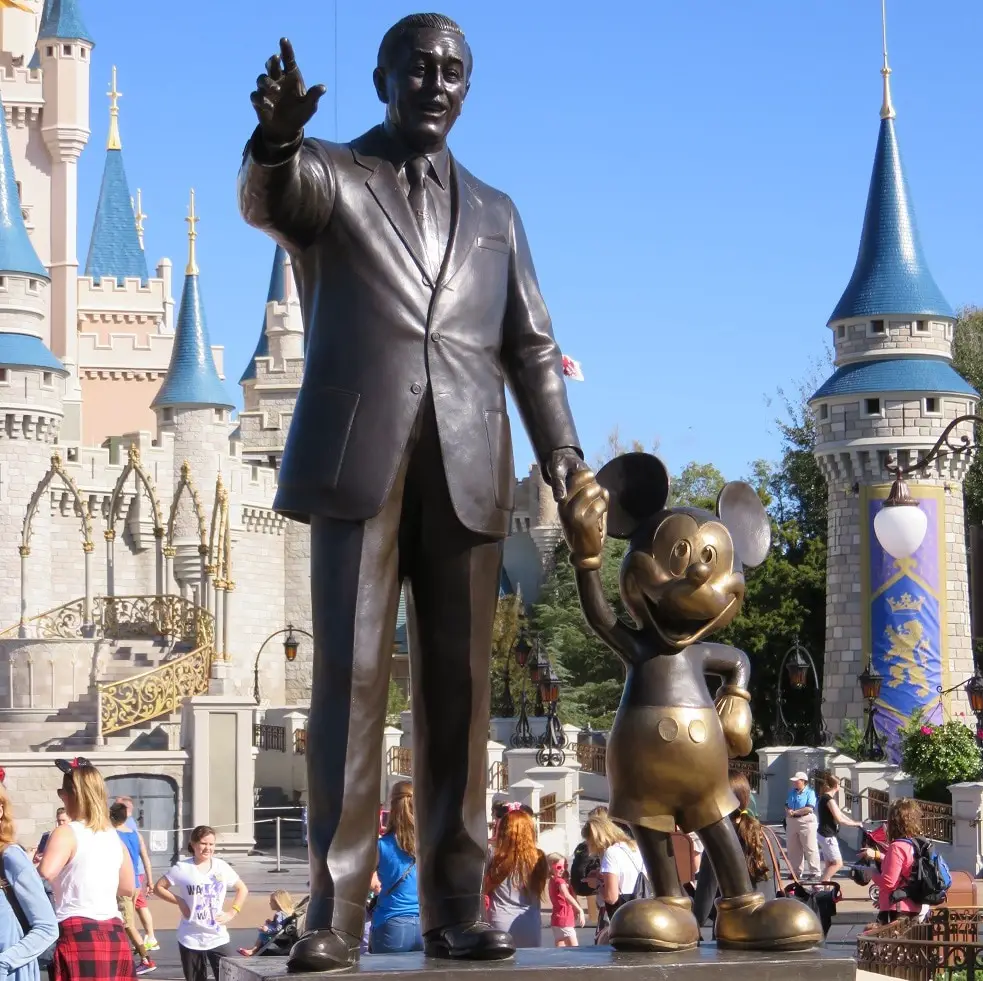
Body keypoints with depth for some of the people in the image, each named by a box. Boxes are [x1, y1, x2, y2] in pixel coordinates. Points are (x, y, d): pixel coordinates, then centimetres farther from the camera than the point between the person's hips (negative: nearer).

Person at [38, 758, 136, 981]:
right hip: (114, 935, 7)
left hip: (76, 935, -7)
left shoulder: (67, 833, -7)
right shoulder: (114, 837, 15)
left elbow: (44, 875, -23)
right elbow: (128, 887, 26)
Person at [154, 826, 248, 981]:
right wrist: (179, 901, -9)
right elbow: (159, 887, 1)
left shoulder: (222, 867, 2)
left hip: (218, 938, 1)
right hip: (191, 939, -1)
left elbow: (242, 889, 12)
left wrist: (231, 913, 1)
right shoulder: (182, 868, -5)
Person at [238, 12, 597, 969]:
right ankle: (334, 912, -7)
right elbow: (264, 198, -13)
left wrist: (560, 452, 0)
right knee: (349, 676, -8)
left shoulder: (494, 213, 23)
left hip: (465, 468, 3)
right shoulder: (328, 176, 11)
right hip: (358, 457, -3)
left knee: (457, 686, 1)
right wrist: (276, 135, -37)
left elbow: (531, 347, 17)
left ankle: (453, 907, 3)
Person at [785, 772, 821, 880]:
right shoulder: (792, 792, 16)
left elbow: (809, 808, -18)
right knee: (793, 849, 11)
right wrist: (788, 811, -8)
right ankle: (796, 871, 20)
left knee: (810, 849, -7)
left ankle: (815, 872, -5)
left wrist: (794, 812, -15)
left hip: (806, 822, -7)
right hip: (791, 822, 7)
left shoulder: (810, 792, -7)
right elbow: (786, 805, 15)